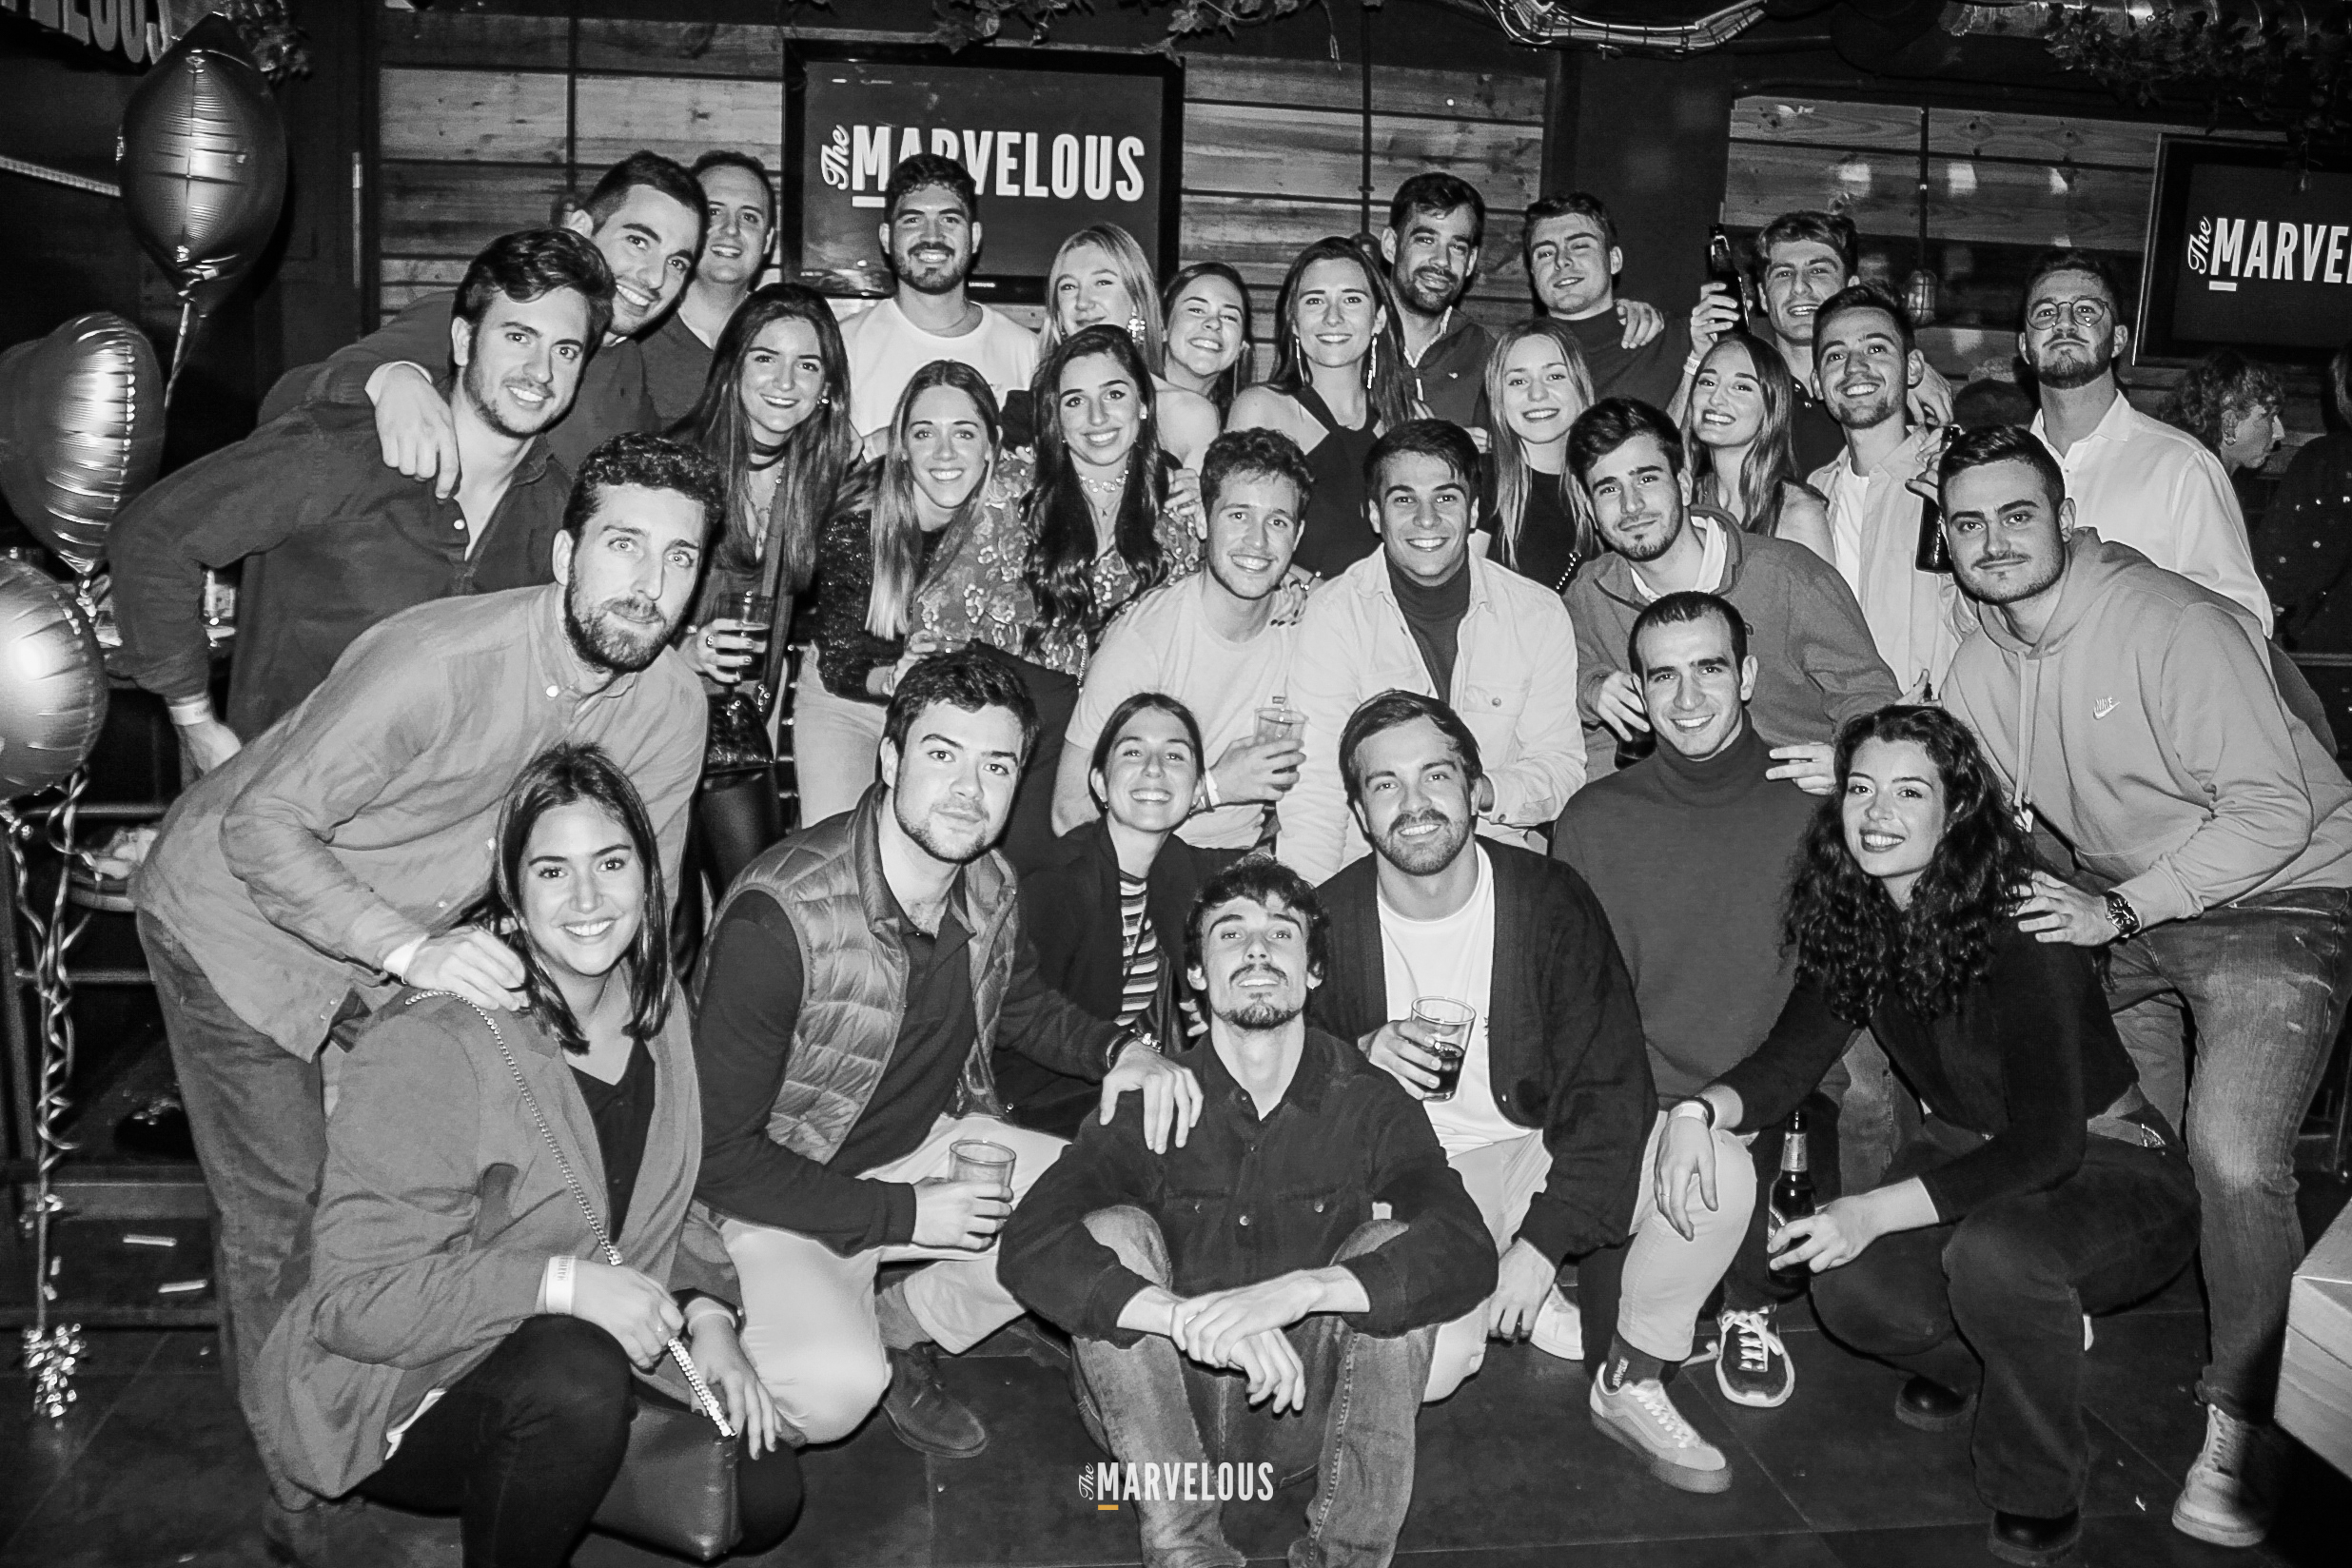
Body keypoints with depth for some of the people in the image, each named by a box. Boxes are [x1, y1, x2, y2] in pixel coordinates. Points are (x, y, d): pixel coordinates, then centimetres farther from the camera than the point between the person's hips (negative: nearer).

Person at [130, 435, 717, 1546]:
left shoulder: (668, 706, -16)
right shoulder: (438, 661, -35)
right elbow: (262, 829, -31)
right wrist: (411, 947, -42)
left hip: (409, 953, 5)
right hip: (239, 917, -5)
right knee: (286, 1212, -2)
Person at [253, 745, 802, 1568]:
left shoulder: (655, 1007, 0)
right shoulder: (429, 1048, -24)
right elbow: (352, 1297, -24)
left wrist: (705, 1315, -8)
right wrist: (559, 1284, -31)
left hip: (599, 1343, 7)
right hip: (400, 1396, -7)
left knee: (763, 1490, -7)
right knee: (576, 1378, -36)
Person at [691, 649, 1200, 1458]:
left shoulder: (990, 886, -7)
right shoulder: (781, 915, -29)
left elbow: (1022, 1004, 16)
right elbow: (713, 1151, -24)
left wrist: (1120, 1048, -7)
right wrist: (906, 1214, -23)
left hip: (932, 1146, 7)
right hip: (783, 1189, -6)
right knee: (836, 1388, -31)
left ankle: (897, 1328, 10)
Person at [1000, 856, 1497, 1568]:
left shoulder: (1367, 1101, -7)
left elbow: (1468, 1253, -22)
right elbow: (1027, 1247, -23)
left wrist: (1300, 1290, -39)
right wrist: (1189, 1316, -39)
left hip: (1310, 1410, 0)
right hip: (1161, 1413, 0)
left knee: (1393, 1244, -21)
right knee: (1112, 1231, -22)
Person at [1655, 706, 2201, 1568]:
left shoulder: (2018, 923, -27)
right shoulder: (1856, 913, -8)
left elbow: (2048, 1143, -29)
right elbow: (1790, 1058, -5)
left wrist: (1874, 1211, -35)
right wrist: (1700, 1109, -27)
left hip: (2107, 1165, -5)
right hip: (1968, 1147, 6)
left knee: (1992, 1252, -36)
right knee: (1850, 1288, -19)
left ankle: (2040, 1497, -9)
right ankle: (1971, 1360, 17)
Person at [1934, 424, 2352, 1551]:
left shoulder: (2177, 627, -21)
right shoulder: (1981, 667, 1)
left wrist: (2120, 911, -26)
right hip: (2119, 910, 7)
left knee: (2232, 1157, -19)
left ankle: (2242, 1425, -2)